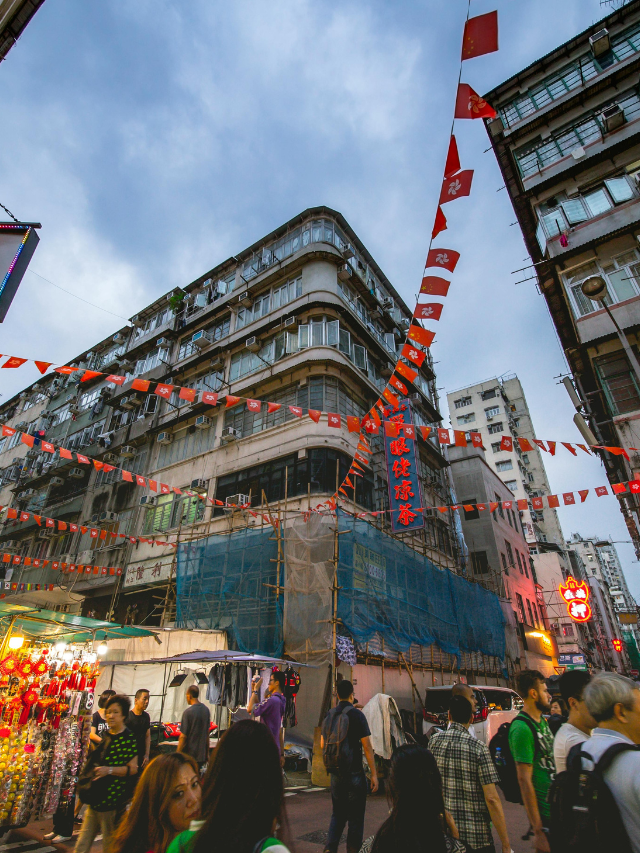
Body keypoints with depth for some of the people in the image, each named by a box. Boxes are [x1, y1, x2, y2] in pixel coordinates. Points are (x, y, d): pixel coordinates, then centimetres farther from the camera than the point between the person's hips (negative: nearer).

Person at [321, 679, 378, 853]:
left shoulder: (329, 715, 2)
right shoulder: (357, 714, -14)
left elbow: (323, 744, 12)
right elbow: (367, 747, -15)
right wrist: (374, 774, -9)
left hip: (335, 772, 5)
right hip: (355, 773, -5)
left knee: (338, 814, 18)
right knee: (355, 816, 8)